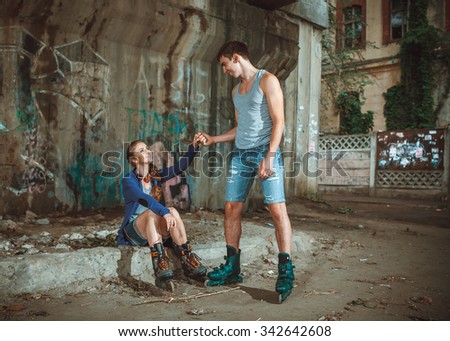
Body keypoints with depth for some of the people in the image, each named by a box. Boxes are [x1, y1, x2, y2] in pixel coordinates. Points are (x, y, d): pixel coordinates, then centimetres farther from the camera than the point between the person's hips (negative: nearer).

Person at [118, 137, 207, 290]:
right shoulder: (128, 180, -9)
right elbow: (143, 198, -29)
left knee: (172, 211, -27)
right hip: (133, 231, -4)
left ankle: (187, 258, -31)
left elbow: (179, 167, -7)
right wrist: (164, 212, -45)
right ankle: (159, 262, -46)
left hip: (157, 230, 4)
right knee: (152, 212, -34)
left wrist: (193, 147, -22)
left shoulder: (156, 175, 8)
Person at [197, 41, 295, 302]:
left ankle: (286, 271, -5)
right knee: (232, 208, 3)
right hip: (240, 154, 7)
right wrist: (213, 139, 21)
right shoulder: (236, 90, 22)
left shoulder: (267, 80, -1)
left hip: (265, 151, -7)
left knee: (277, 209, -11)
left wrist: (269, 156, -19)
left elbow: (279, 121, -10)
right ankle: (232, 267, 12)